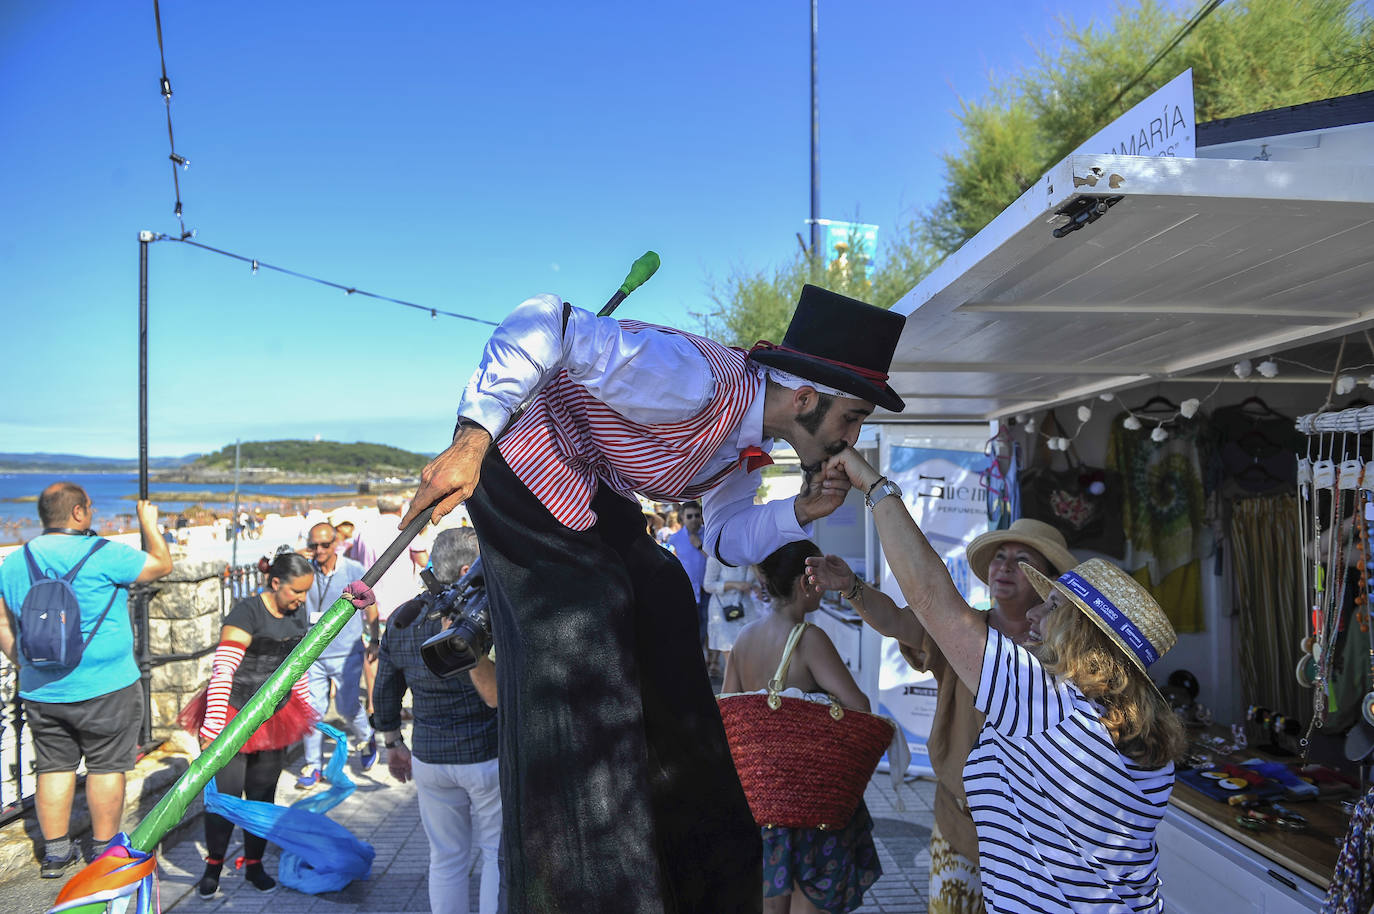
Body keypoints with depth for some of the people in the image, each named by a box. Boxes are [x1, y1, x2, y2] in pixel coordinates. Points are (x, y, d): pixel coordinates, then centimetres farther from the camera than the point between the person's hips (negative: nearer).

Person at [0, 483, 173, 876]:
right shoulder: (102, 554, -14)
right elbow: (162, 564, -2)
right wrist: (149, 523, 12)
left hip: (40, 691, 5)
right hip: (105, 688, -5)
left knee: (53, 767, 15)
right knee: (106, 767, 6)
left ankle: (55, 851, 22)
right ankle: (104, 850, 15)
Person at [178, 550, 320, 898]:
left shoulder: (293, 618, 5)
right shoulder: (246, 613, -18)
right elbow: (222, 671, -23)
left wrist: (308, 711, 21)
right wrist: (211, 727, -26)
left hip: (274, 719, 6)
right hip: (234, 717, -6)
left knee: (262, 794, 12)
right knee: (225, 793, -1)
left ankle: (254, 864, 27)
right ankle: (213, 866, 21)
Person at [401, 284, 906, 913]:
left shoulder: (748, 442, -1)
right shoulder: (698, 383, -31)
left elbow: (725, 540, 9)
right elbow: (545, 322, -35)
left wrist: (800, 512, -10)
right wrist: (471, 441, -38)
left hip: (603, 506, 10)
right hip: (534, 487, -9)